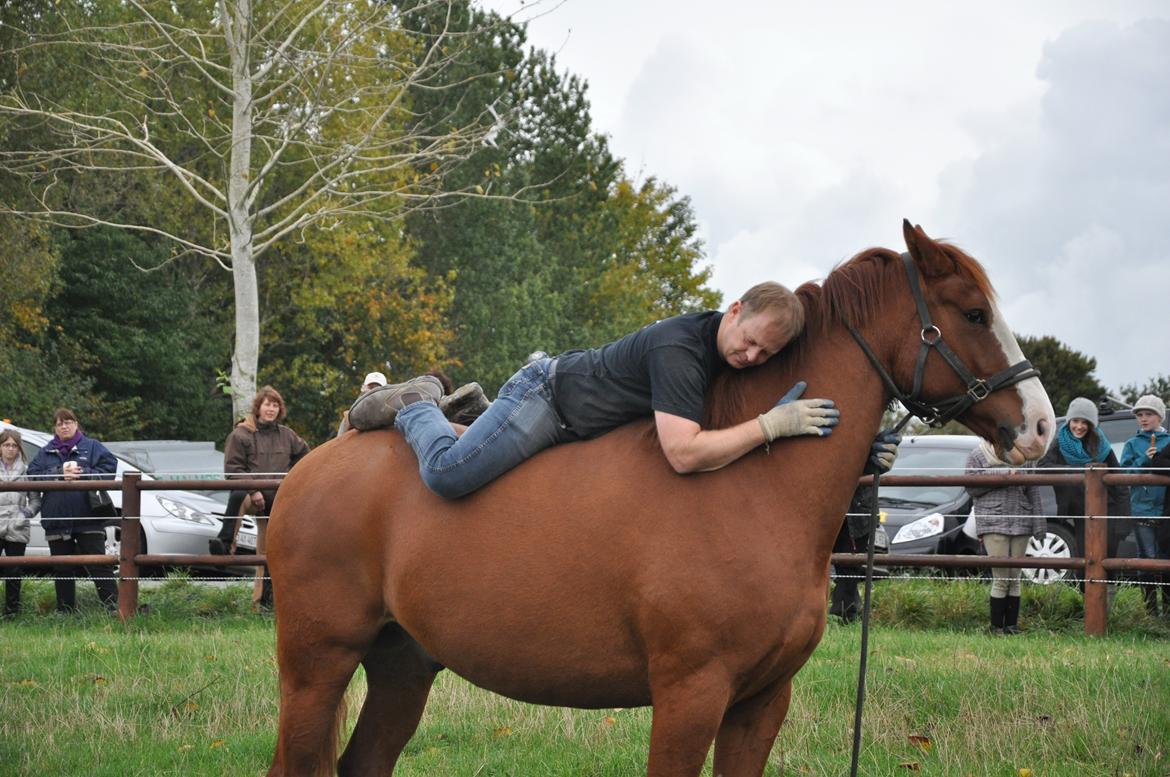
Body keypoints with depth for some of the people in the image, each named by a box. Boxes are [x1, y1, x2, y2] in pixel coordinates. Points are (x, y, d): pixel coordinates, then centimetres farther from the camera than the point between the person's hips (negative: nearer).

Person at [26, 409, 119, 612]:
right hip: (57, 520, 3)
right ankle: (65, 611, 14)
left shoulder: (92, 447, 6)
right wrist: (59, 473, -13)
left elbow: (109, 467, -5)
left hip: (88, 519, -3)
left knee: (98, 565, -5)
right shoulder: (46, 453, 13)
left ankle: (113, 605, -6)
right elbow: (33, 474, 0)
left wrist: (83, 473, -16)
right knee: (62, 570, 8)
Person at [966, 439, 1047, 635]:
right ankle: (996, 626, 0)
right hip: (993, 523, -3)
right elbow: (971, 487, -3)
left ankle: (1012, 625, 11)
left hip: (1020, 523, 3)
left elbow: (1033, 490, 10)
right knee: (1001, 578, -7)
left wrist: (1039, 524, 5)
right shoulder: (978, 455, 4)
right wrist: (1001, 476, -13)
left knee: (1014, 577, 5)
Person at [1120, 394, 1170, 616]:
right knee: (1148, 559, -2)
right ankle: (1151, 610, 4)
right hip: (1143, 510, 0)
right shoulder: (1133, 444, 10)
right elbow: (1124, 473, 0)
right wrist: (1145, 461, -13)